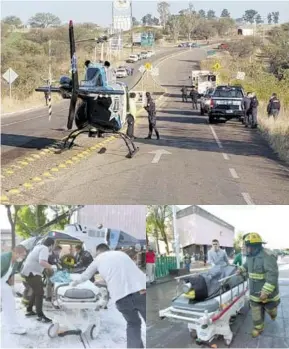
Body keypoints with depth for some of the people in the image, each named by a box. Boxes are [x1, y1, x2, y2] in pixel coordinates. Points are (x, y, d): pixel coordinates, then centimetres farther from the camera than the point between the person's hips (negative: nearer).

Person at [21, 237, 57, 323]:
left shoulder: (38, 247, 15)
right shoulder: (44, 249, -14)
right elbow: (42, 262, -30)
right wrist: (52, 267, -17)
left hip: (28, 271, 10)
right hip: (32, 272, -10)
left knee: (36, 291, 23)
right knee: (40, 293, -10)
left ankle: (29, 310, 30)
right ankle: (40, 316, -11)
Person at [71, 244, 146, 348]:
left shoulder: (98, 259, 25)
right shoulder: (121, 253, 31)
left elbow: (85, 275, 39)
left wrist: (74, 283, 59)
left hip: (121, 296, -1)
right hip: (141, 291, 1)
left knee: (133, 323, 21)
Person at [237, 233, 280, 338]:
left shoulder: (268, 256, -29)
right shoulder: (251, 256, 0)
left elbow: (273, 275, -33)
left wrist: (266, 291, -35)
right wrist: (241, 269, 7)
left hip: (267, 291, -6)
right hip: (254, 292, 6)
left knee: (270, 308, 17)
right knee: (256, 311, 11)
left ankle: (273, 313, 51)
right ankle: (258, 328, 29)